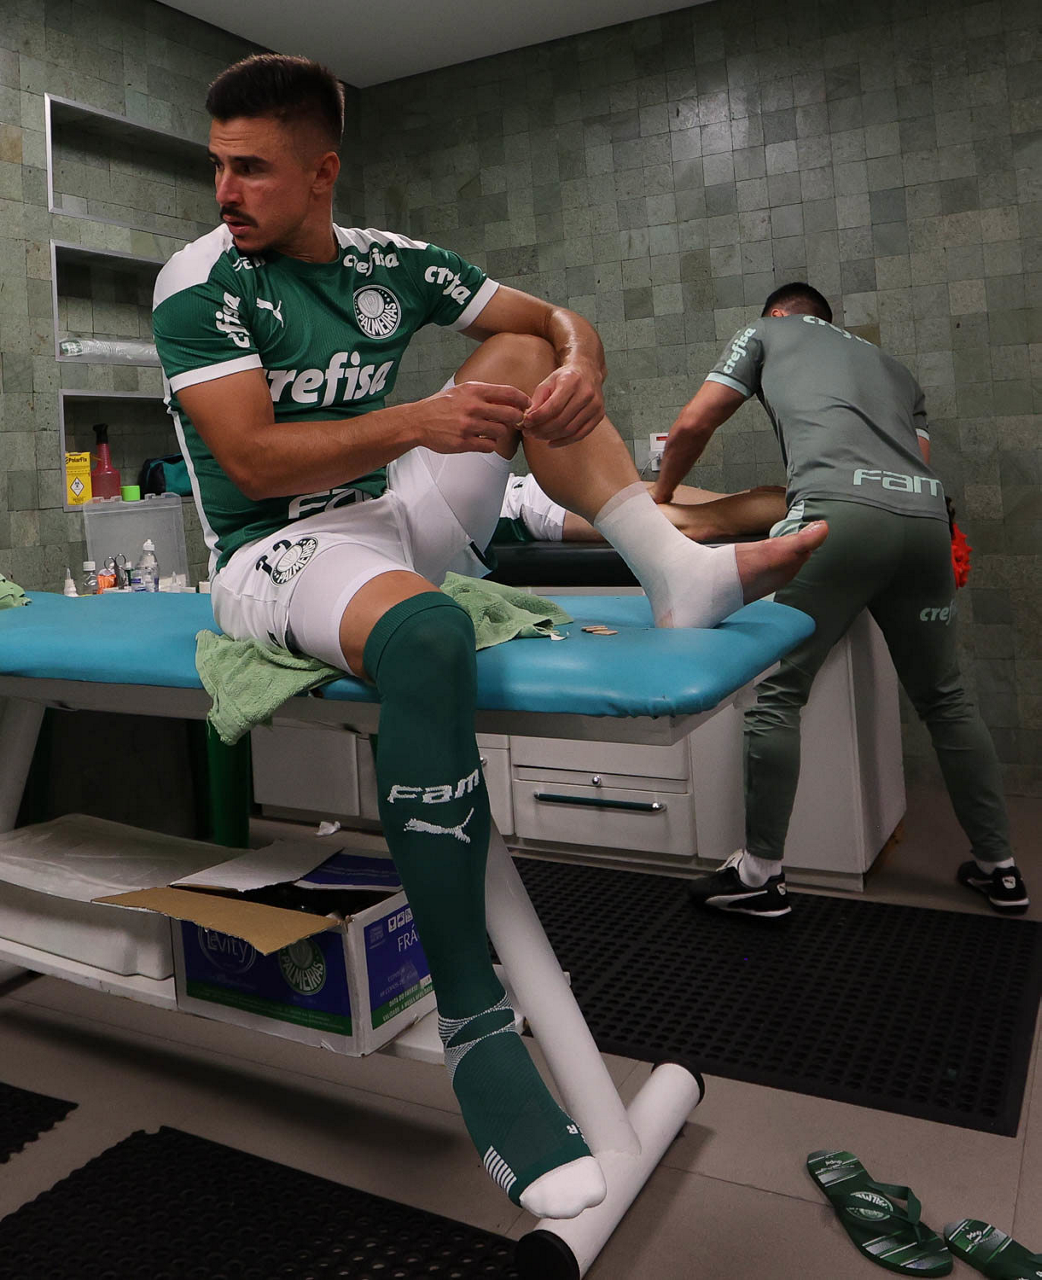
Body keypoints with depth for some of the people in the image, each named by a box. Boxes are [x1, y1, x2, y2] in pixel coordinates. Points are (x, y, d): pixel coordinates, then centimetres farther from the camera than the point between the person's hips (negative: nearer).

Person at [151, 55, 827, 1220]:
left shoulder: (391, 263, 8)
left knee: (520, 348, 2)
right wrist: (420, 420, -29)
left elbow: (561, 321, 10)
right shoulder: (200, 282, -7)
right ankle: (474, 1031, -33)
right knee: (423, 633, -41)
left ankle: (679, 568, -17)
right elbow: (253, 462, -19)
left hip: (394, 520, 7)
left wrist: (577, 365, -15)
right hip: (275, 553, -6)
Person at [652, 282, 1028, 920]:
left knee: (778, 692, 2)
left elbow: (692, 426, 19)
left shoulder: (768, 331, 25)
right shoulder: (894, 367, 37)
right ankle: (999, 868, 24)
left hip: (841, 513, -5)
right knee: (945, 698, 16)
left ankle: (761, 874, 6)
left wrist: (660, 497, 35)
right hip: (925, 515, 6)